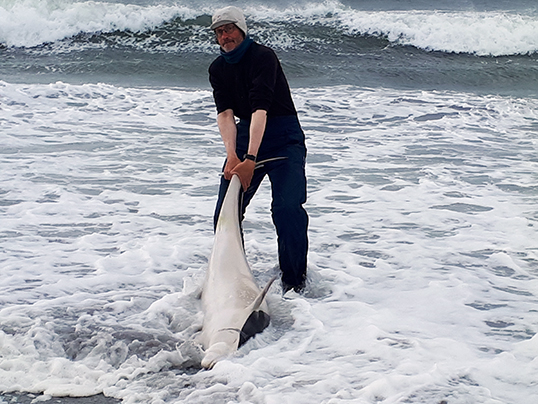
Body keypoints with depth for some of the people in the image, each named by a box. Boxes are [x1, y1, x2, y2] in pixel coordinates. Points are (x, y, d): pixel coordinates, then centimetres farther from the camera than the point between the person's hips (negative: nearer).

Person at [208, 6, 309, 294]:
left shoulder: (263, 56, -17)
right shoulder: (218, 68, 3)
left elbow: (260, 108, -27)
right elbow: (224, 113, -9)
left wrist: (251, 158, -36)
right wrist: (232, 155, -25)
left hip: (284, 136, -5)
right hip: (245, 133, 6)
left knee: (287, 207, -20)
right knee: (225, 208, -3)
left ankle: (294, 277, -6)